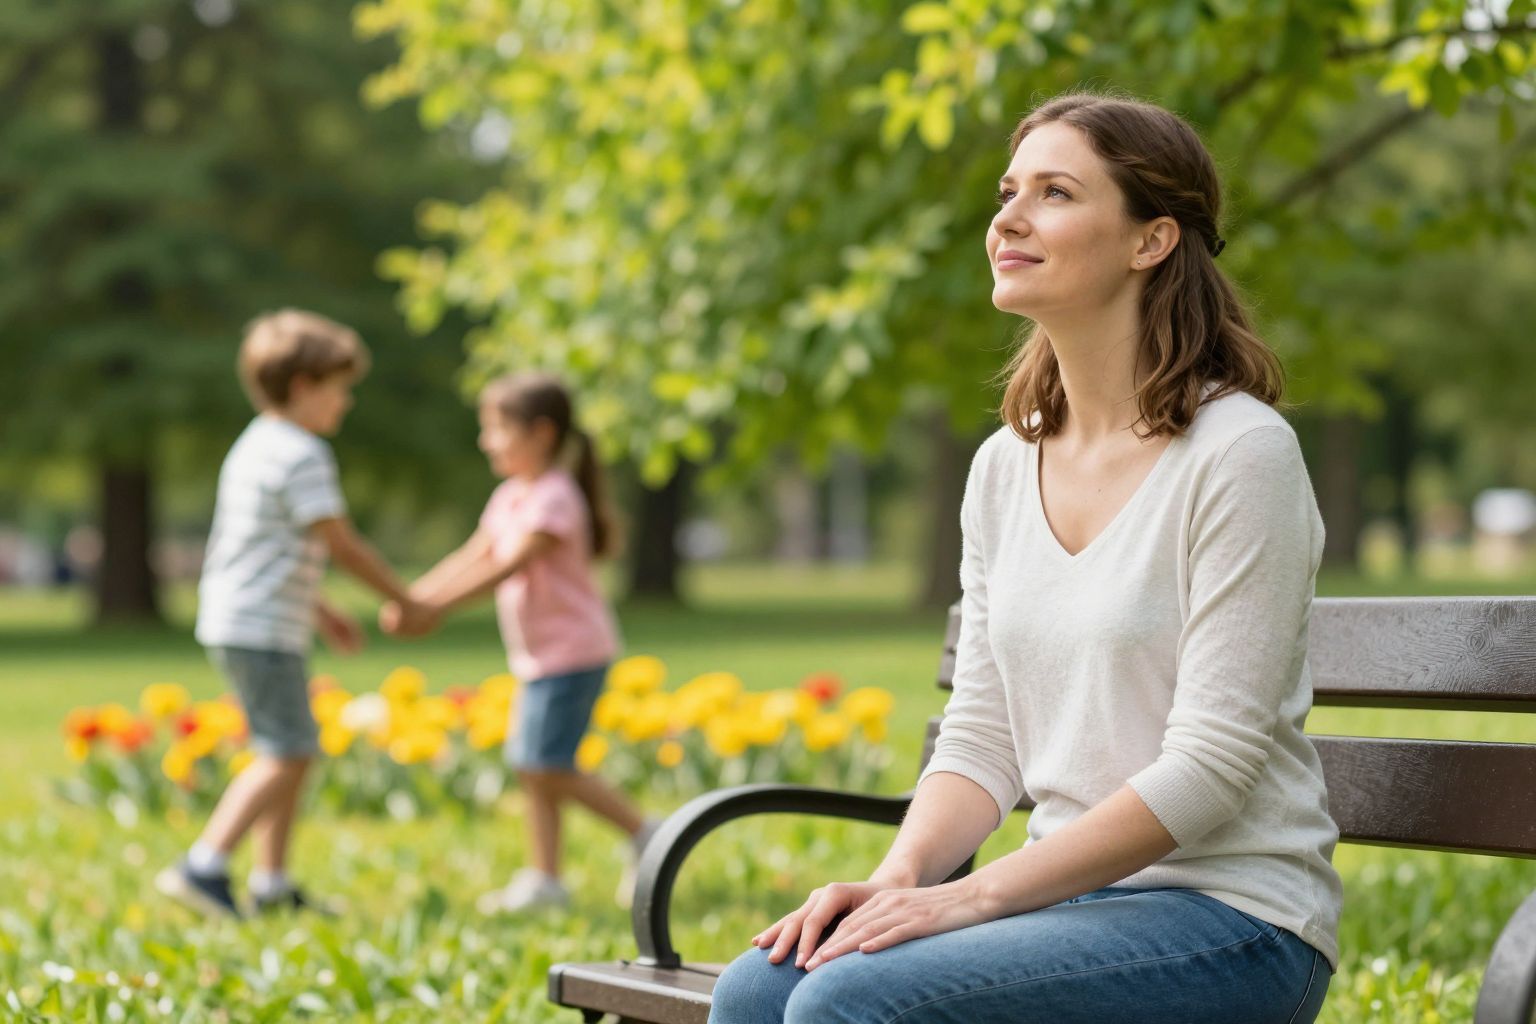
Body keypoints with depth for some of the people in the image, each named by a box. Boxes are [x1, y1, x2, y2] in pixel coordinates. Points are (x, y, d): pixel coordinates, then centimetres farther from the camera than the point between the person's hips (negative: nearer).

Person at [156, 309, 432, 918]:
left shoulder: (255, 446, 18)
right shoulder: (302, 456, -13)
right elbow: (342, 545, -12)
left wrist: (323, 613, 28)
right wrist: (405, 601, -1)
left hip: (235, 622, 10)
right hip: (263, 631, -10)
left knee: (291, 752, 14)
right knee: (286, 754, -9)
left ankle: (272, 883, 16)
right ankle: (203, 865, -13)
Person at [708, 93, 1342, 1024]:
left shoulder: (1240, 452, -12)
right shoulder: (1004, 468, 11)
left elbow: (1210, 763, -16)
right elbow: (983, 736, 10)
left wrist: (978, 894, -19)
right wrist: (899, 877, -10)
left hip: (1230, 915, -6)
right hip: (1071, 894, 7)